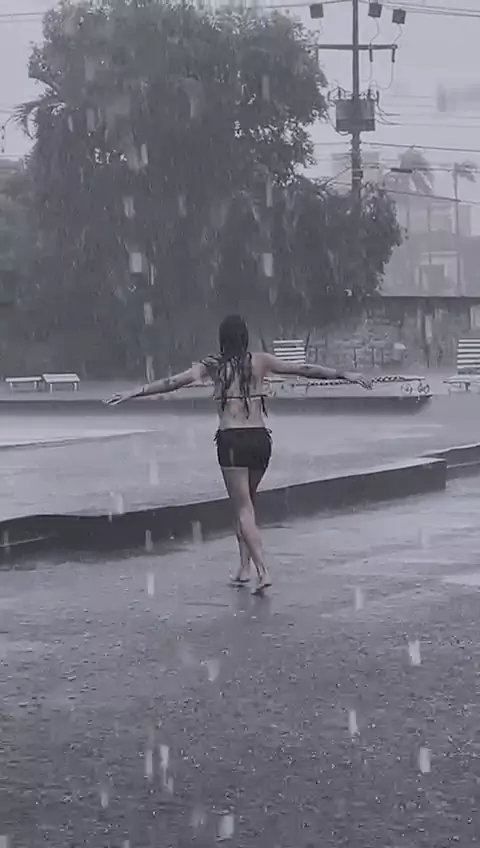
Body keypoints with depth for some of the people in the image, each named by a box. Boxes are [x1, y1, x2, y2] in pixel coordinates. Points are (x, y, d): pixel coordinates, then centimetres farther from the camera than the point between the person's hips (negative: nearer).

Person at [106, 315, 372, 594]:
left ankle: (263, 571, -15)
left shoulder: (213, 365, 0)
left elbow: (175, 382, -6)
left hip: (232, 440, -3)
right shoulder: (260, 361, 6)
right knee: (247, 504, 20)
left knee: (244, 509, -1)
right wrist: (346, 375, 16)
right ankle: (245, 567, 20)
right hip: (261, 438, 3)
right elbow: (303, 370, 9)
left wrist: (134, 393, -3)